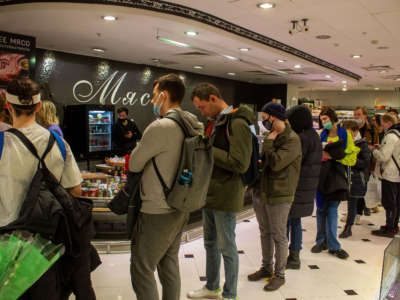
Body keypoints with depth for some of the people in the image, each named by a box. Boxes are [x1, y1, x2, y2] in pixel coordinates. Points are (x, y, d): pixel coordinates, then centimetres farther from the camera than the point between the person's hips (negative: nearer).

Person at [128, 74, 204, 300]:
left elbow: (134, 165, -11)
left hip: (157, 214, -8)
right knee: (170, 264, 21)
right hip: (180, 210, 8)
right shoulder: (193, 127, 3)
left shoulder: (160, 127, -22)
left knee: (142, 269, 6)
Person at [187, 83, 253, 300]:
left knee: (226, 247, 5)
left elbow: (240, 164, -25)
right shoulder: (217, 122, 13)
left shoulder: (237, 123, -18)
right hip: (210, 192, 10)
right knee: (210, 243, 20)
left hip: (226, 196, -9)